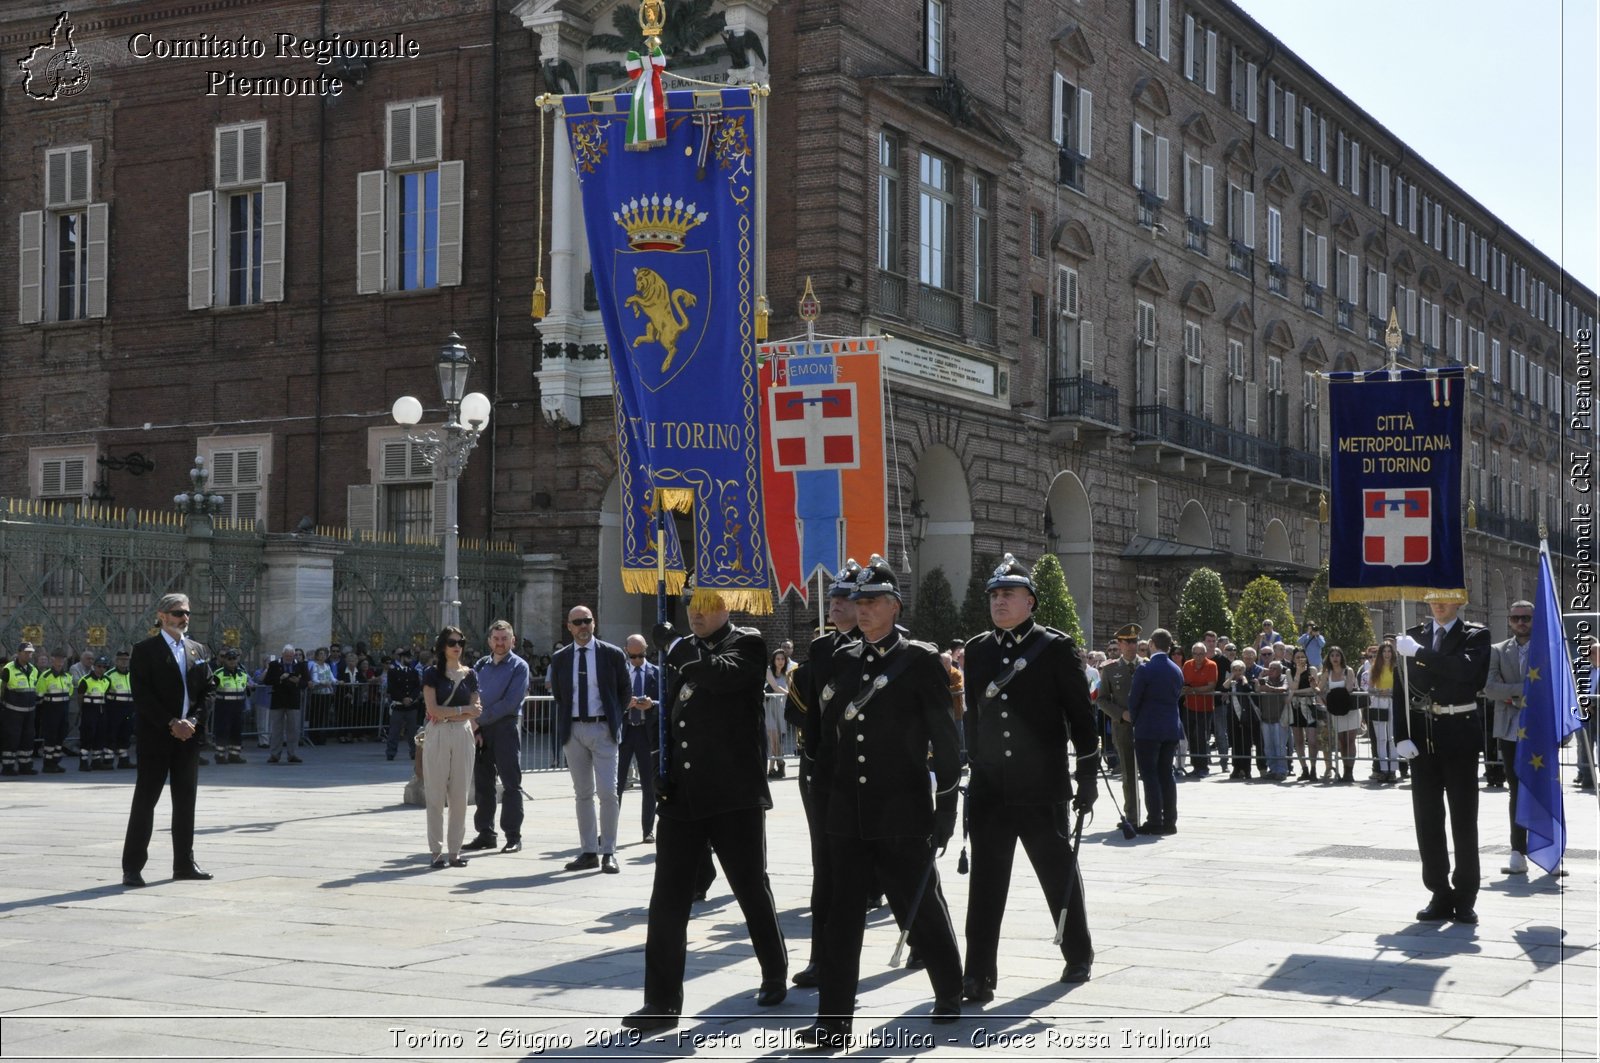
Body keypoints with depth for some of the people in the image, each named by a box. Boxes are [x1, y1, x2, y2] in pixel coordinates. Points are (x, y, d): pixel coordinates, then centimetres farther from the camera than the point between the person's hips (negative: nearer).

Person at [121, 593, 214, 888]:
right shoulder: (145, 650, -4)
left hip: (188, 734, 5)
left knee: (186, 799, 9)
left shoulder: (198, 651, 13)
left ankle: (184, 863, 17)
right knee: (145, 799, -4)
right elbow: (143, 695, -11)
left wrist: (192, 721, -6)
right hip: (155, 735, -5)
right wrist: (171, 724, -16)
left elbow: (207, 691, 10)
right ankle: (132, 867, -1)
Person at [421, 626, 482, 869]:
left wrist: (448, 716, -8)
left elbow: (476, 712, 6)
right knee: (436, 794, -2)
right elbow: (433, 709, -9)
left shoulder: (470, 675, 10)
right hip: (437, 737, -3)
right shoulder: (432, 673, 0)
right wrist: (464, 710, -7)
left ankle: (455, 850, 8)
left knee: (460, 795, 2)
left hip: (463, 736, 3)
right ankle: (436, 851, 2)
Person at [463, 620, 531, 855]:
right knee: (482, 783, 7)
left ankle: (513, 837, -2)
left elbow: (510, 703, -10)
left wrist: (480, 720, -11)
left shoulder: (519, 666, 0)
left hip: (506, 726, -5)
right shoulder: (481, 665, 15)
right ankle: (485, 834, 13)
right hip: (480, 729, 5)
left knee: (511, 783, -4)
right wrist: (474, 725, -5)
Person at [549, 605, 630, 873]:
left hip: (603, 729, -3)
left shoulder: (613, 655, 0)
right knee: (583, 793, 7)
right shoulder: (559, 659, 7)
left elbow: (625, 693, 8)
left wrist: (612, 718, 7)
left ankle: (608, 853, -3)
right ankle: (589, 852, 11)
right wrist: (566, 723, 11)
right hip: (573, 730, 3)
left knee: (607, 792, -9)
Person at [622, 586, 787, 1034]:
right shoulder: (681, 650, 15)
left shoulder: (748, 644, -3)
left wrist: (676, 650, -14)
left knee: (752, 888, 8)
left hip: (735, 794, -5)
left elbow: (724, 674, -25)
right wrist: (663, 769, 7)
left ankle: (775, 975, 29)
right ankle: (663, 1002, 3)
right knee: (668, 900, -1)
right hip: (683, 795, 5)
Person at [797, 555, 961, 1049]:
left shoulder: (921, 660, -4)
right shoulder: (844, 661, 10)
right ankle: (833, 1020, 4)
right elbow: (829, 734, 15)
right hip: (849, 814, 4)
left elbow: (945, 738, -4)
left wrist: (946, 806, -7)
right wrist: (823, 794, 11)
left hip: (903, 813, -4)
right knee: (842, 916, 1)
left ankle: (949, 994, 32)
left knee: (921, 909, 9)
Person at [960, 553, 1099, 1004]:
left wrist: (1087, 776, -5)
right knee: (985, 881, -2)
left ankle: (1079, 955, 31)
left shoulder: (1056, 647, -4)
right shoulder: (977, 650, 9)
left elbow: (1080, 713, -3)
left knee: (1060, 874, 11)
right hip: (989, 789, 3)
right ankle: (978, 976, -2)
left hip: (1043, 789, -3)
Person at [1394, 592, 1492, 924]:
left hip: (1459, 733, -3)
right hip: (1423, 733, 3)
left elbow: (1465, 669, -21)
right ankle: (1440, 895, 12)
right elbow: (1402, 688, 6)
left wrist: (1419, 652, -22)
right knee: (1427, 818, 5)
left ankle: (1465, 897, 8)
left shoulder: (1476, 636, 0)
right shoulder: (1414, 636, 9)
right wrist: (1402, 736, -4)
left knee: (1463, 816, 2)